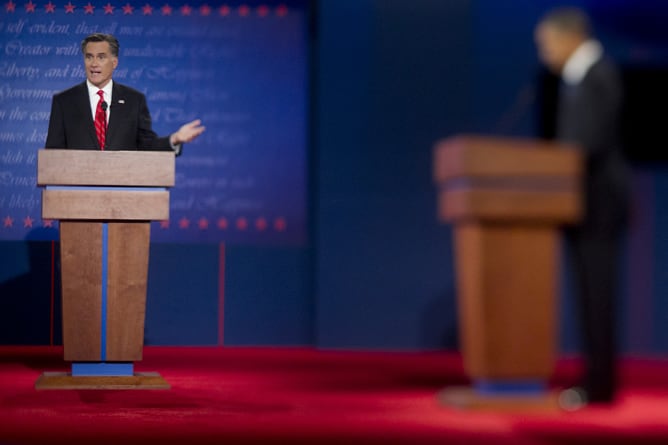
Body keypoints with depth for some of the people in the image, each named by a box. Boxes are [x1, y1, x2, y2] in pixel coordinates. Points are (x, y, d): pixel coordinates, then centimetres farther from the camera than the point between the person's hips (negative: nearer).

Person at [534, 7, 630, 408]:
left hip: (598, 202, -10)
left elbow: (592, 141, -21)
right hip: (584, 203, 10)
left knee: (598, 296, -8)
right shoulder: (580, 76, 18)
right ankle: (596, 380, 12)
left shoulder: (599, 75, -12)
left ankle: (600, 386, -6)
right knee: (591, 296, 9)